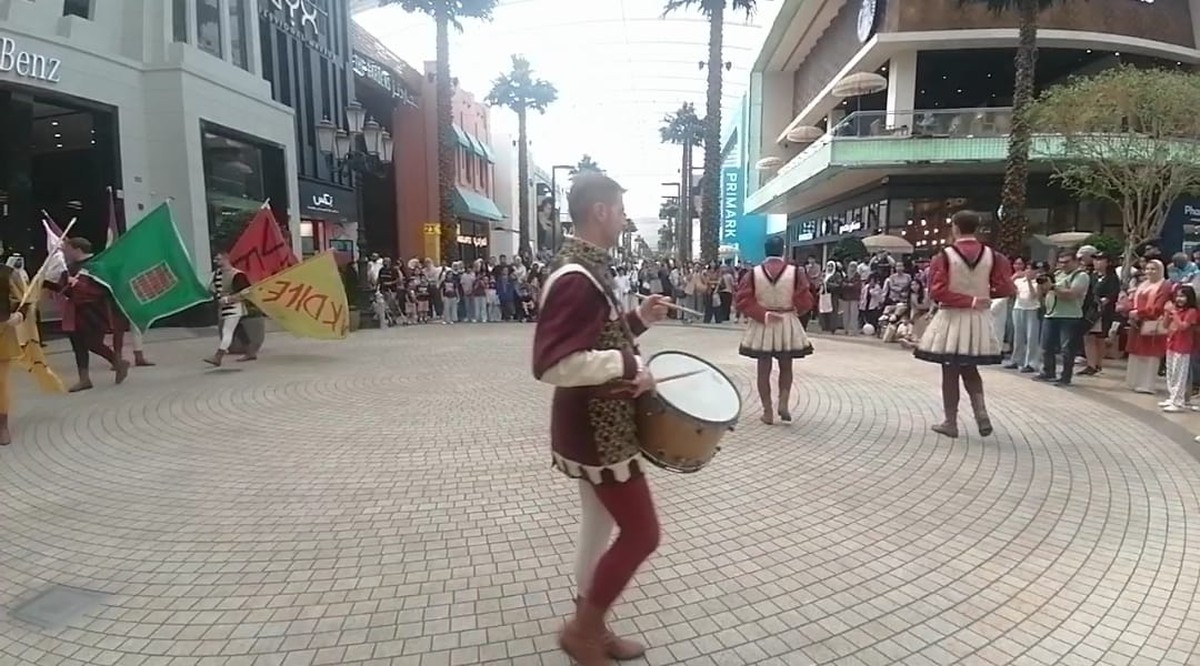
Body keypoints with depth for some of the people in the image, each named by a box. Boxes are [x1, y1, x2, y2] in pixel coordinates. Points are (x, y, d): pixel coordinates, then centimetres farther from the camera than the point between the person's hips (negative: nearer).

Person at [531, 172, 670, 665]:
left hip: (602, 424, 10)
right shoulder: (575, 278, -24)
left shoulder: (590, 269, 10)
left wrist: (638, 319, 8)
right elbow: (552, 364, -32)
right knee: (641, 533, 0)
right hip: (596, 430, -10)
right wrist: (628, 366, -25)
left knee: (600, 526, 19)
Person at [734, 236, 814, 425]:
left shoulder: (754, 273, -6)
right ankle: (783, 403, 3)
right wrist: (794, 310, 11)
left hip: (761, 326, 0)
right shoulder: (795, 272, -9)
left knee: (764, 369, 8)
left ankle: (767, 411, 10)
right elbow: (805, 302, -8)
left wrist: (763, 315, -13)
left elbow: (744, 301, -12)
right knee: (786, 367, 18)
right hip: (787, 325, 0)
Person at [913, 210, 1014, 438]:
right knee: (970, 369, 20)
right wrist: (982, 294, 13)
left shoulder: (944, 257, -10)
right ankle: (981, 413, 4)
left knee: (950, 372, 6)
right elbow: (1005, 289, -2)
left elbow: (937, 292, -18)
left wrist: (970, 300, -12)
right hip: (979, 320, 4)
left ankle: (951, 422, 11)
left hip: (952, 319, -4)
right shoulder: (993, 256, 0)